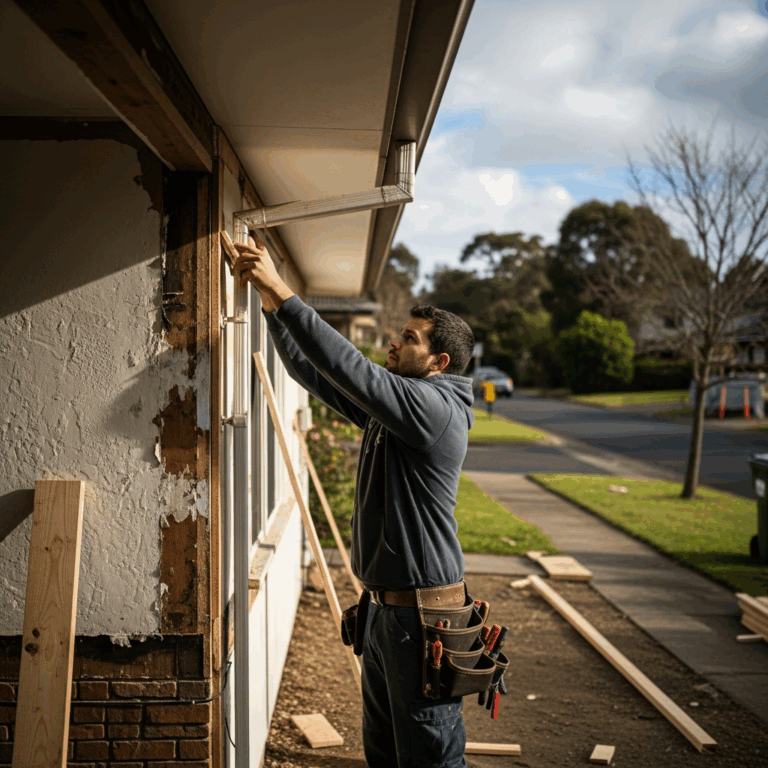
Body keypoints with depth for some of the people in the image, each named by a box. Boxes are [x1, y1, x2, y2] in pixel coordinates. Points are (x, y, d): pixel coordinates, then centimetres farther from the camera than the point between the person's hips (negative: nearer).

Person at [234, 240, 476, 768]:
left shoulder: (436, 407, -17)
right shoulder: (388, 408, 12)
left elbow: (349, 367, -24)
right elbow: (314, 373, 13)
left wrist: (284, 293, -22)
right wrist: (272, 305, 4)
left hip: (422, 612, -10)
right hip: (387, 606, 10)